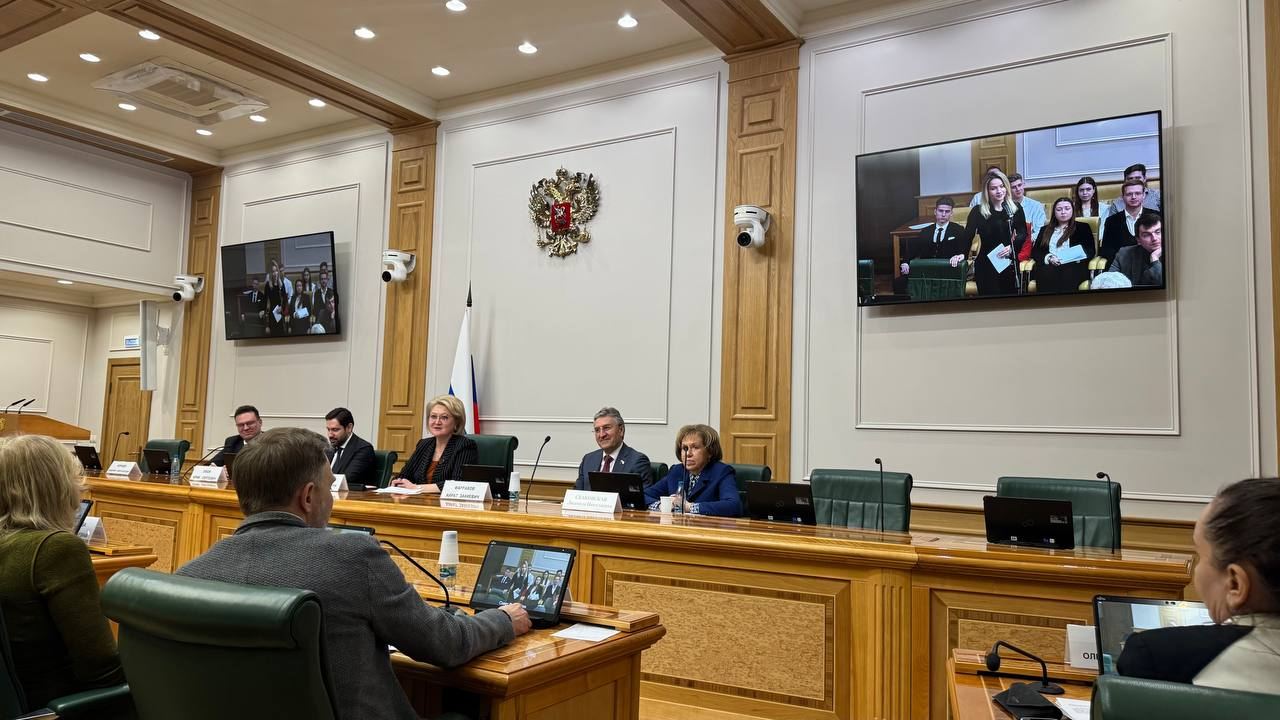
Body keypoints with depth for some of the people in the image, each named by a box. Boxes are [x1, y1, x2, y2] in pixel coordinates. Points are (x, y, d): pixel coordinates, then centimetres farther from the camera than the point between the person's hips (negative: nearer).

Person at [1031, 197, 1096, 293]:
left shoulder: (1083, 227, 22)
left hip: (1074, 267, -1)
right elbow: (1035, 251, 16)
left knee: (1065, 276, -39)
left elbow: (1090, 251, 11)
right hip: (1049, 266, 2)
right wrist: (1049, 258, -6)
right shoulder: (1045, 230, 28)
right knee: (1045, 275, -37)